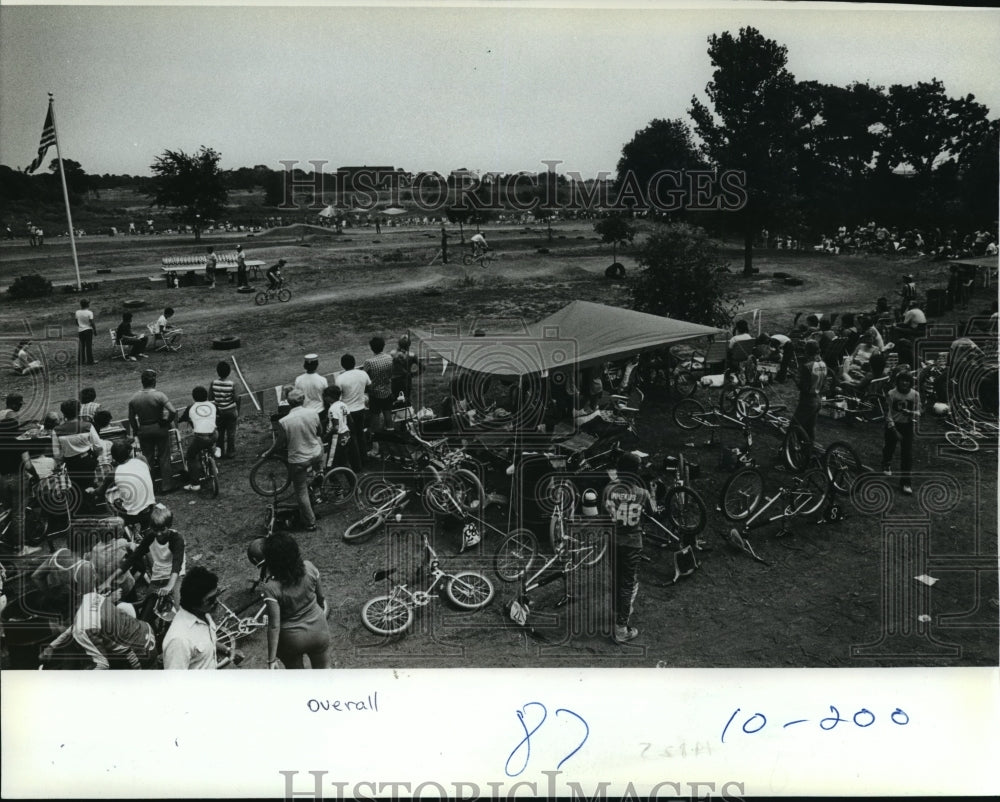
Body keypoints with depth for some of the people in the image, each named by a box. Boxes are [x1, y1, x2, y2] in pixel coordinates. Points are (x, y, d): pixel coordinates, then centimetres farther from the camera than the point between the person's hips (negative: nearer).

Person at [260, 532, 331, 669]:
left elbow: (274, 625, -26)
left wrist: (272, 659, -18)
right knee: (323, 668, 29)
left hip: (292, 640, -3)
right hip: (318, 631, 3)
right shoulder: (309, 568, -18)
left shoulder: (271, 588, -28)